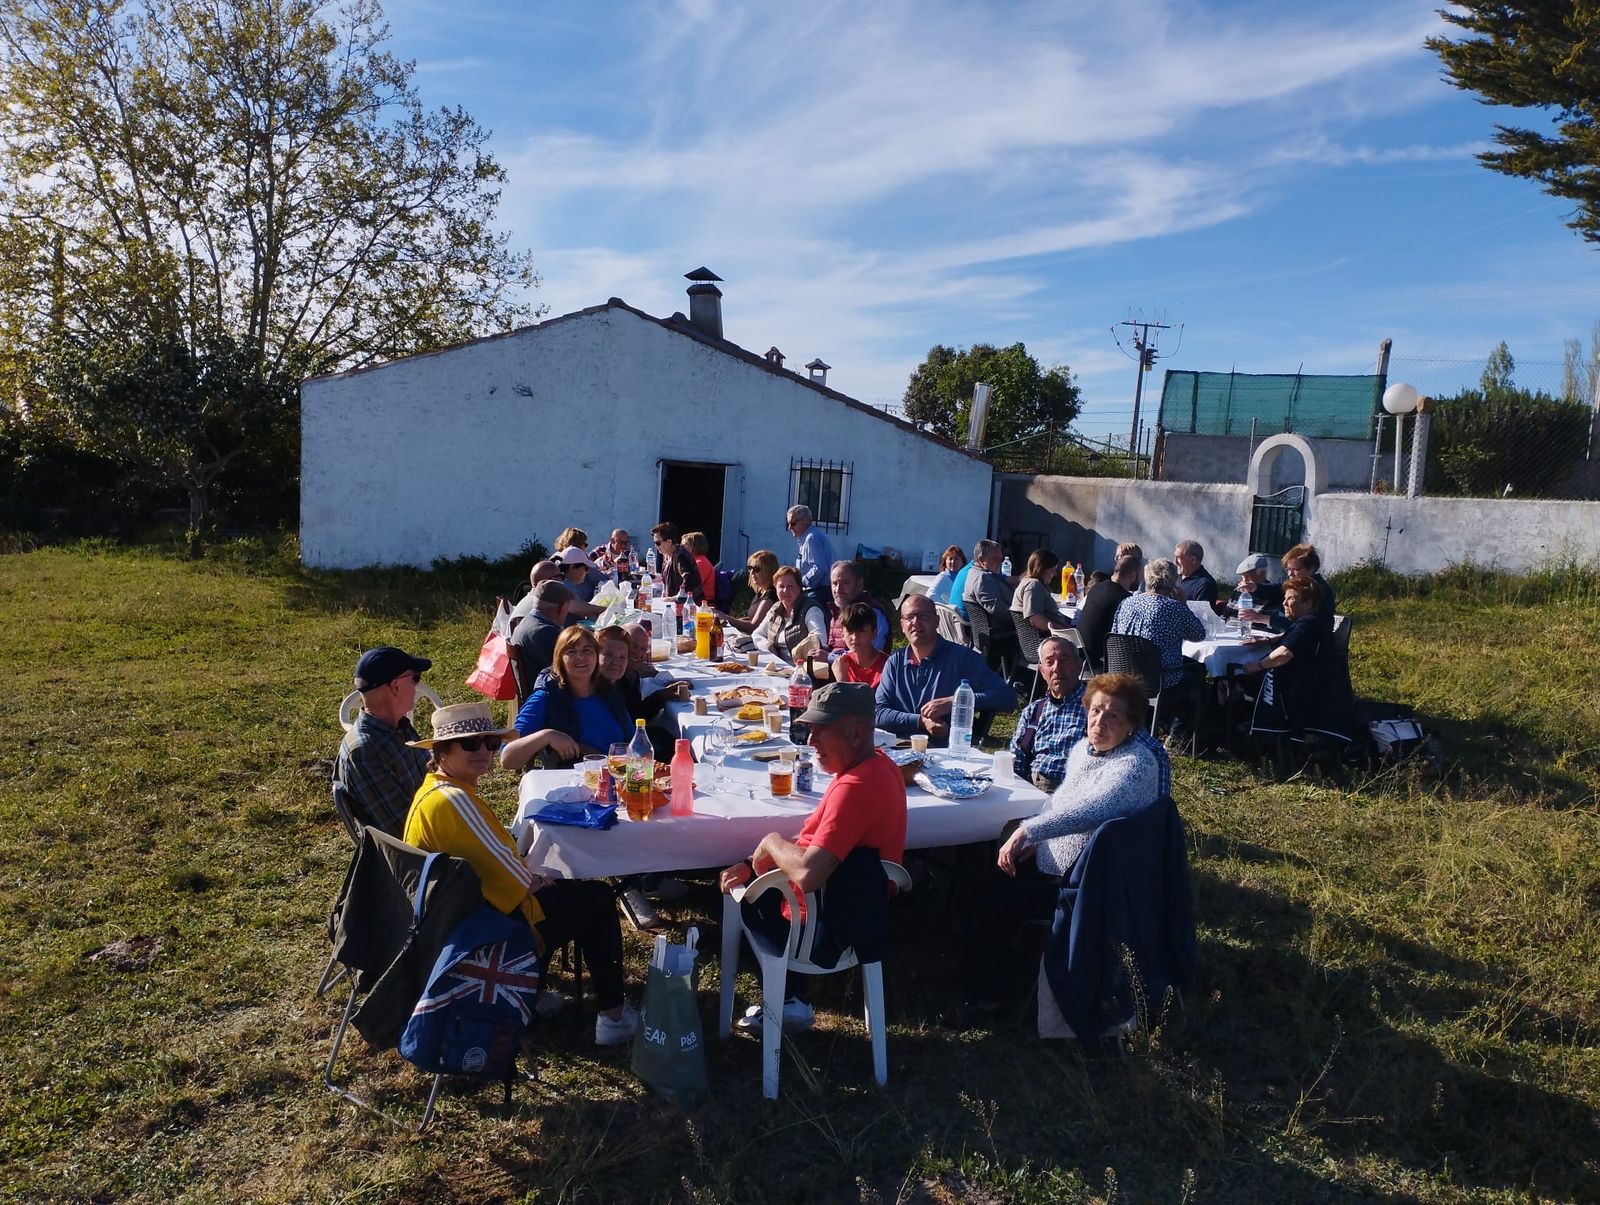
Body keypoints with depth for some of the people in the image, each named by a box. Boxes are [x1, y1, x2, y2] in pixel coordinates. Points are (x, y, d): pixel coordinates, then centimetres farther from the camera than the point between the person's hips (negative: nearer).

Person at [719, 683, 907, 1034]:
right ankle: (793, 998, 28)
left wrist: (772, 842, -19)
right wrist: (754, 863, 3)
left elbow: (808, 875, -39)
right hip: (858, 911, 9)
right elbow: (814, 842, 9)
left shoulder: (854, 788, -32)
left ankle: (791, 1001, 30)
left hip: (827, 930, -9)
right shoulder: (877, 766, 0)